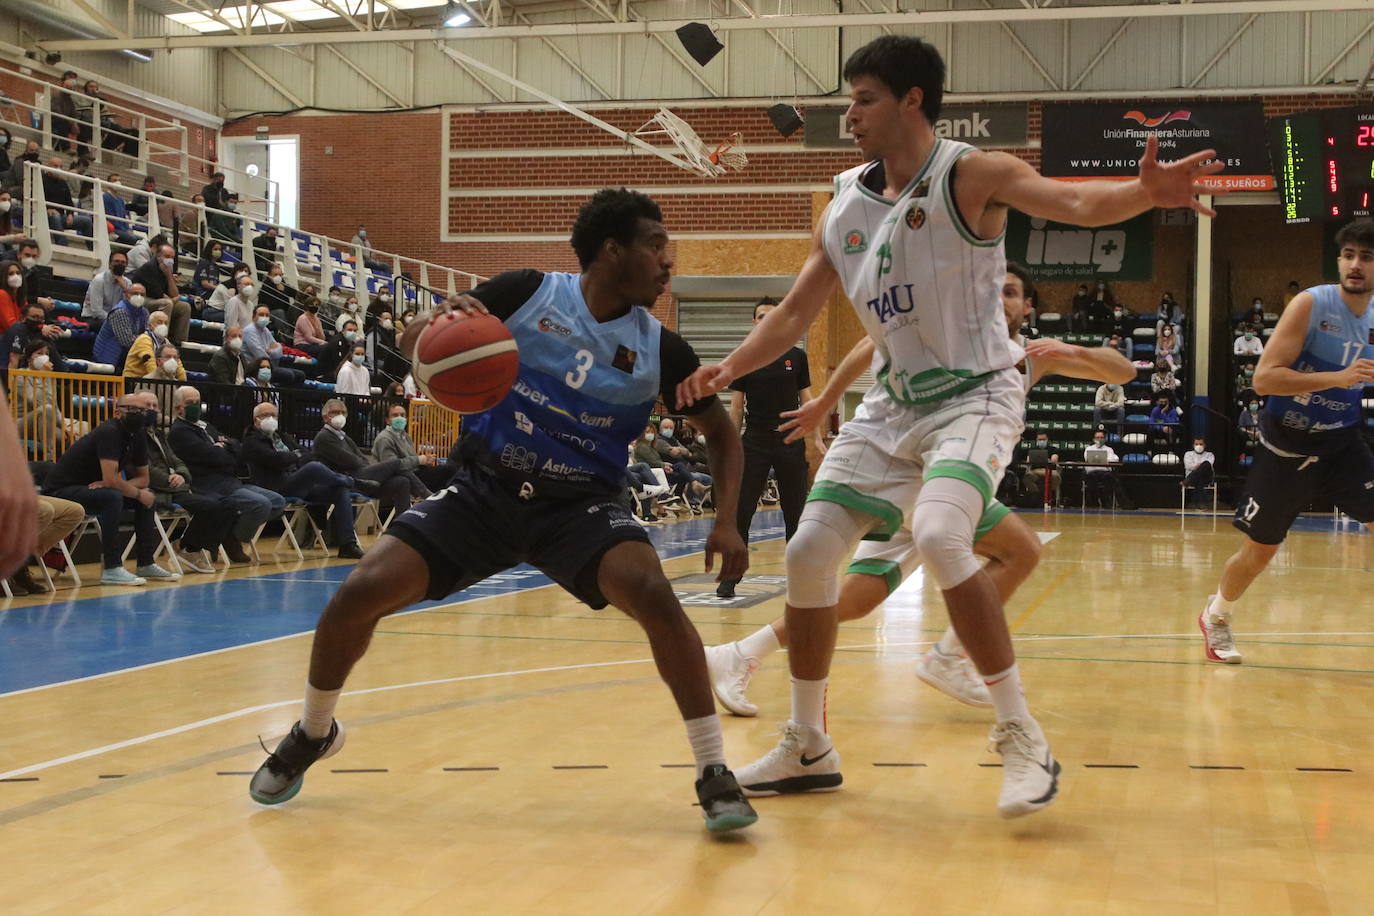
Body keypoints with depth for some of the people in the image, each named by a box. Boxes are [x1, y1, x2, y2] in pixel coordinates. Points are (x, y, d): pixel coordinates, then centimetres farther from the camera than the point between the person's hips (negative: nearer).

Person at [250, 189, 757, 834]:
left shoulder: (658, 348, -4)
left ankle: (714, 774, -15)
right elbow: (412, 342, -5)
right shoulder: (527, 293, -9)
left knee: (653, 595, -29)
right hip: (485, 489, 0)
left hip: (580, 503, 0)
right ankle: (313, 733, 17)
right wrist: (440, 327, -30)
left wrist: (726, 523, -6)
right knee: (360, 593, -13)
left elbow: (720, 430, 8)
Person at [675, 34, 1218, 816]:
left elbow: (1076, 203, -30)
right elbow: (796, 313, 10)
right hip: (895, 402, 7)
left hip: (975, 395, -7)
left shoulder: (971, 176, -13)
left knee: (938, 535, -31)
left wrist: (1145, 193, -51)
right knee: (809, 554, 2)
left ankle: (1025, 740, -16)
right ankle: (809, 749, 19)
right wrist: (727, 371, -6)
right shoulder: (846, 205, 5)